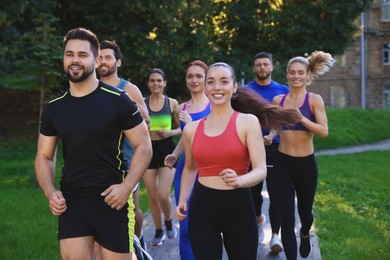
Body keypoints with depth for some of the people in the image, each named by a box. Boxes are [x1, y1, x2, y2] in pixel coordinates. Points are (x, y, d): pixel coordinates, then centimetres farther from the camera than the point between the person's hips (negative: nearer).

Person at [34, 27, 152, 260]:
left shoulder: (118, 100, -9)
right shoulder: (53, 108, 4)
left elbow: (144, 146, -6)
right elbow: (44, 156, 11)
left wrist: (126, 187, -18)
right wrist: (50, 192, -6)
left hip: (112, 199, -3)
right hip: (70, 200, 4)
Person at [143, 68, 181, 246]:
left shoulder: (172, 103, 0)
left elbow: (182, 128, 7)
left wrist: (170, 132, -12)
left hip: (166, 149, -1)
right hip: (148, 150, 2)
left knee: (163, 195, -10)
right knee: (152, 195, 6)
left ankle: (169, 221, 21)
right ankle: (159, 231, 25)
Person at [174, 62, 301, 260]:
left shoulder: (248, 121, -6)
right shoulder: (191, 129, 4)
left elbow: (261, 170, -12)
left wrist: (239, 181, -32)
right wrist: (182, 201, 11)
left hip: (239, 207, -1)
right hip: (202, 208, 2)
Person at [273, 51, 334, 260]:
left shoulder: (314, 99, -6)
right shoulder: (278, 100, 1)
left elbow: (324, 131, -17)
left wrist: (302, 118, -27)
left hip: (306, 164, -1)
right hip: (283, 164, 1)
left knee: (304, 211, 21)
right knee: (286, 218, -4)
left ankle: (305, 235, 55)